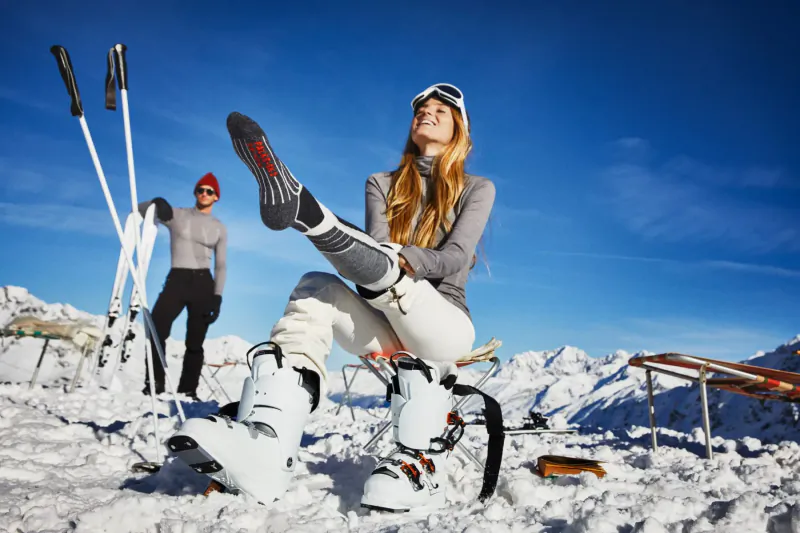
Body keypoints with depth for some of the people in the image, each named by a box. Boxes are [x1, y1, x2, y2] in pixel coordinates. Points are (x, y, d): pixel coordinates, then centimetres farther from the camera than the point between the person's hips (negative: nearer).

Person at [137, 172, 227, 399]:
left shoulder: (219, 228, 9)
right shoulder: (176, 214, 6)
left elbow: (220, 266, 8)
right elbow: (139, 210, 5)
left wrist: (217, 297, -2)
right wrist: (155, 203, -17)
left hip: (203, 283, 1)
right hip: (177, 280, -1)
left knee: (195, 342, 2)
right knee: (156, 329, -18)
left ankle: (188, 390, 13)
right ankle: (154, 384, -5)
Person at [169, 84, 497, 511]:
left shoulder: (477, 189, 8)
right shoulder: (382, 184, 16)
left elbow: (456, 258, -9)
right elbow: (377, 247, -3)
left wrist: (403, 261, -30)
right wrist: (372, 278, -27)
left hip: (446, 324, -2)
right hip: (387, 323, 2)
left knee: (385, 265, -32)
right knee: (317, 288, -30)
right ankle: (262, 449, -48)